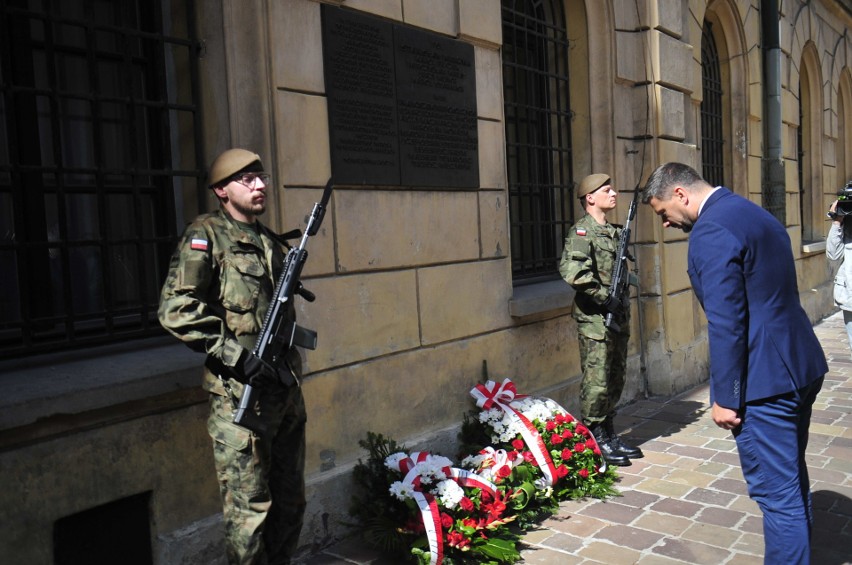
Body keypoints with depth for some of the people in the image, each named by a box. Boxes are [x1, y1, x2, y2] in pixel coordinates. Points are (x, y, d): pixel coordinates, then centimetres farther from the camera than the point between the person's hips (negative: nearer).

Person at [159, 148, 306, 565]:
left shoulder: (271, 241, 14)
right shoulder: (206, 235, -7)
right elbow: (175, 309, -18)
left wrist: (288, 362, 10)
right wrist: (238, 356, -20)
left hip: (286, 389, 7)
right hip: (239, 395, -7)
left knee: (290, 501, 17)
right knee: (249, 507, 2)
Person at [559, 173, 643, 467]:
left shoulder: (613, 232, 16)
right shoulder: (582, 231, -11)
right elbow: (571, 270, -26)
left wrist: (623, 305, 11)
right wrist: (604, 297, -21)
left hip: (617, 317, 9)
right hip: (595, 319, -9)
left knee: (615, 380, 14)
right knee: (597, 381, -3)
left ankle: (609, 435, 25)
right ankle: (595, 439, 8)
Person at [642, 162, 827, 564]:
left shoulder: (710, 232, -17)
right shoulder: (755, 214, 14)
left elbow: (725, 324, -21)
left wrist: (725, 397, -14)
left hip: (765, 380, -10)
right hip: (803, 366, 10)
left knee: (777, 492, 0)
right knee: (793, 480, 23)